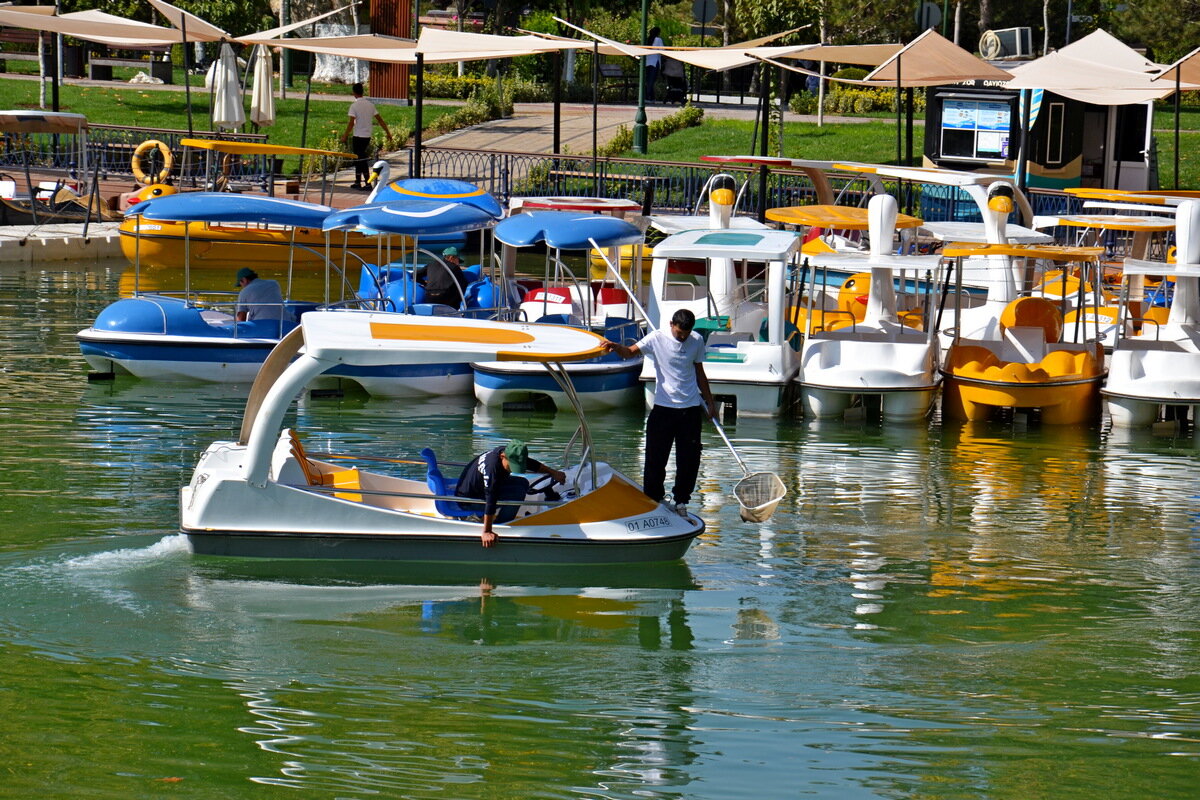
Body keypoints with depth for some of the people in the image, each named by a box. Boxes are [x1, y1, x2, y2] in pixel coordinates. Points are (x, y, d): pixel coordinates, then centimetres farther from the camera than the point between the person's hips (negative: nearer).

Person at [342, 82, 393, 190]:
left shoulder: (354, 105, -14)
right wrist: (387, 132, 14)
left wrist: (345, 135, -9)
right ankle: (358, 181, 19)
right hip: (367, 136, 6)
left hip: (358, 136, -6)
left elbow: (351, 123, -18)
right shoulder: (370, 104, 5)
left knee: (360, 159, -1)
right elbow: (379, 119, 8)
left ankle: (367, 182, -4)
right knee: (359, 159, 16)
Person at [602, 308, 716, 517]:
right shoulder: (657, 339, -6)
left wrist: (709, 402, 20)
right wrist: (616, 348, -40)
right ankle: (653, 500, 13)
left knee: (689, 459, 6)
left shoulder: (697, 341, 5)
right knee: (656, 457, 0)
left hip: (691, 408, 3)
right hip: (664, 406, -3)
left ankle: (681, 501, 19)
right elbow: (631, 352, -18)